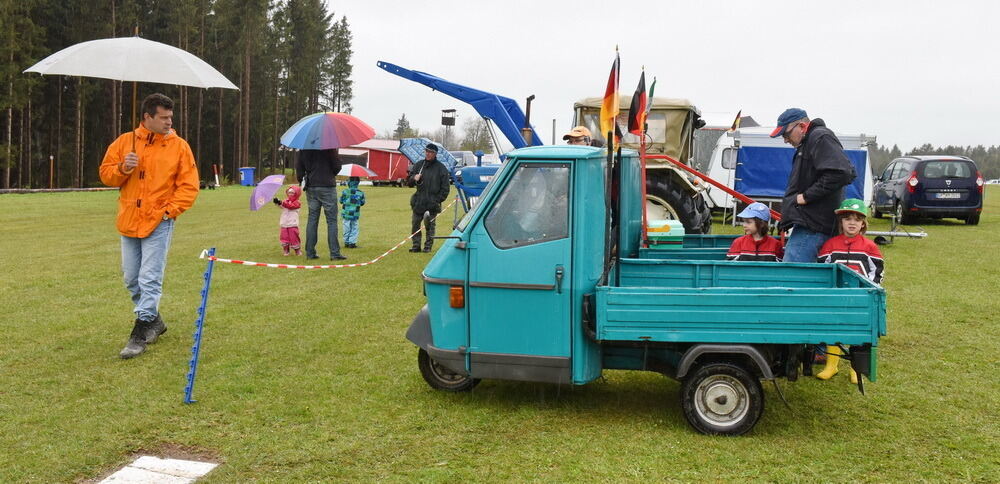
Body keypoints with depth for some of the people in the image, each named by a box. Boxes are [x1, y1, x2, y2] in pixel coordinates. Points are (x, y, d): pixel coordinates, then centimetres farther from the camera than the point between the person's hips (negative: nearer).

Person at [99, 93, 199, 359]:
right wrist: (122, 168, -11)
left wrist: (169, 210, -12)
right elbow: (106, 174, 9)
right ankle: (154, 320, 30)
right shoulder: (125, 142, 6)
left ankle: (140, 334, 0)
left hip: (158, 223, -4)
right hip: (128, 222, 4)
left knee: (150, 280, -7)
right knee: (131, 279, 12)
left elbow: (189, 186, -3)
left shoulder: (179, 146, -1)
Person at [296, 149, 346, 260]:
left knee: (312, 219, 10)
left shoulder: (303, 148, 4)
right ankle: (334, 253, -3)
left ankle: (310, 253, 10)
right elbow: (337, 166, -8)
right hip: (327, 186, -4)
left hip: (310, 187, 5)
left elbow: (298, 166, 6)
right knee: (331, 220, 0)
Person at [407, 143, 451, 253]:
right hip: (418, 202, 3)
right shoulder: (418, 165, 10)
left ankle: (428, 246, 11)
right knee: (415, 224, 3)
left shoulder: (441, 168, 1)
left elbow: (446, 188, 2)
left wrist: (438, 200, -6)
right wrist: (414, 178, -9)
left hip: (432, 203, -3)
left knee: (429, 225, 2)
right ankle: (416, 245, 11)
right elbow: (409, 182, 14)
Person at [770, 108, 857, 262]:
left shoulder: (821, 138, -9)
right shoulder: (806, 144, 23)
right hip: (807, 224, 11)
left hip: (813, 226, -11)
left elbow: (842, 173, -22)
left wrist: (806, 196, -16)